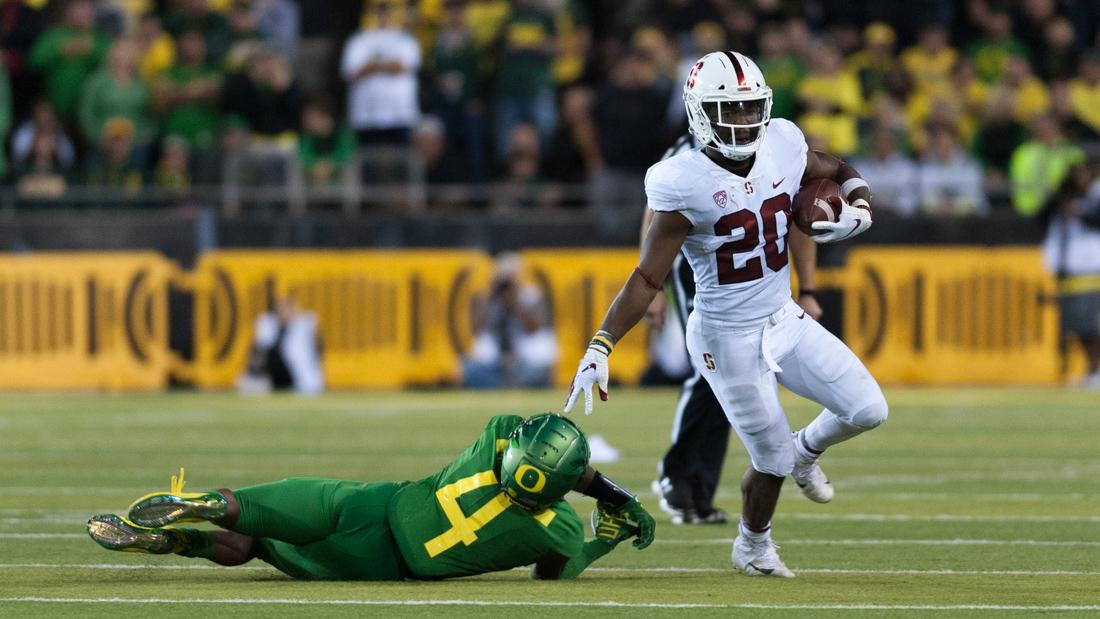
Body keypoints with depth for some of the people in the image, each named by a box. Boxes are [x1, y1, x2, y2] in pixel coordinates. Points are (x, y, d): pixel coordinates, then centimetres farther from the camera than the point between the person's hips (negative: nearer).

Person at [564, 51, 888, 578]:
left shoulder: (783, 148, -7)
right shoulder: (685, 184, -21)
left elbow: (841, 175, 14)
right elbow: (648, 279, -17)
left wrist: (858, 211, -10)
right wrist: (599, 349, -24)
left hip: (784, 319, 5)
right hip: (728, 338, -5)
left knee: (867, 410, -2)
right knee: (772, 462, 3)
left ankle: (806, 451, 31)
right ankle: (752, 545, 35)